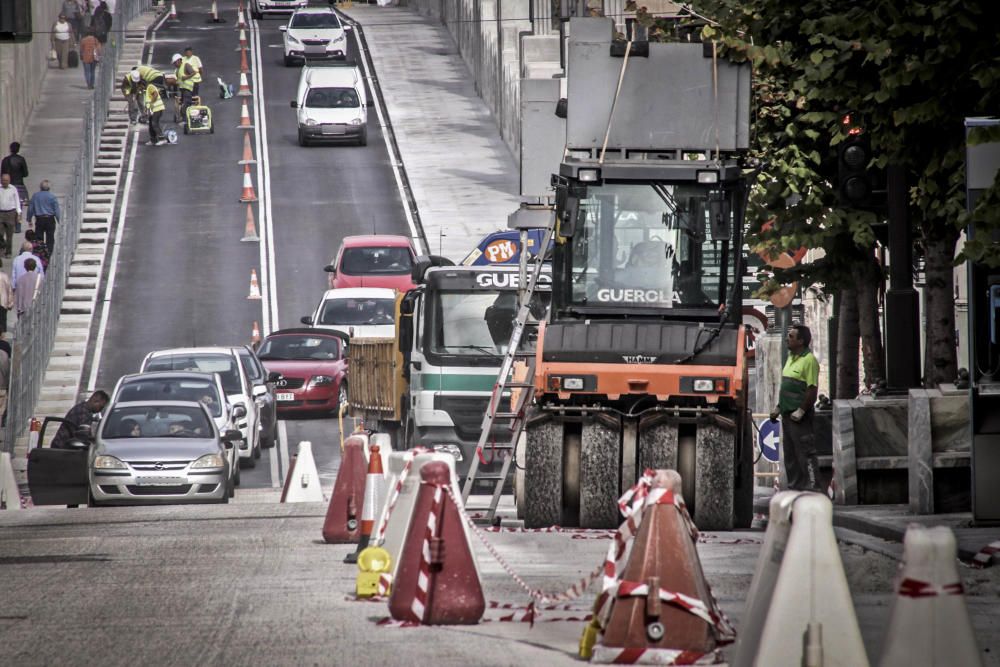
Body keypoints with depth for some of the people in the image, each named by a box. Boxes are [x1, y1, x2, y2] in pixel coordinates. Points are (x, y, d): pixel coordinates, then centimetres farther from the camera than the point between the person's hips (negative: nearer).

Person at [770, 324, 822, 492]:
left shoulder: (809, 360, -13)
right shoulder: (791, 358, 16)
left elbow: (812, 389, -18)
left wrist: (801, 411, -20)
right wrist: (778, 408, 19)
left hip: (800, 416, -10)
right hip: (788, 414, 10)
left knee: (805, 452, -8)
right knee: (789, 454, 12)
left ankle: (812, 487, -6)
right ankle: (795, 486, 19)